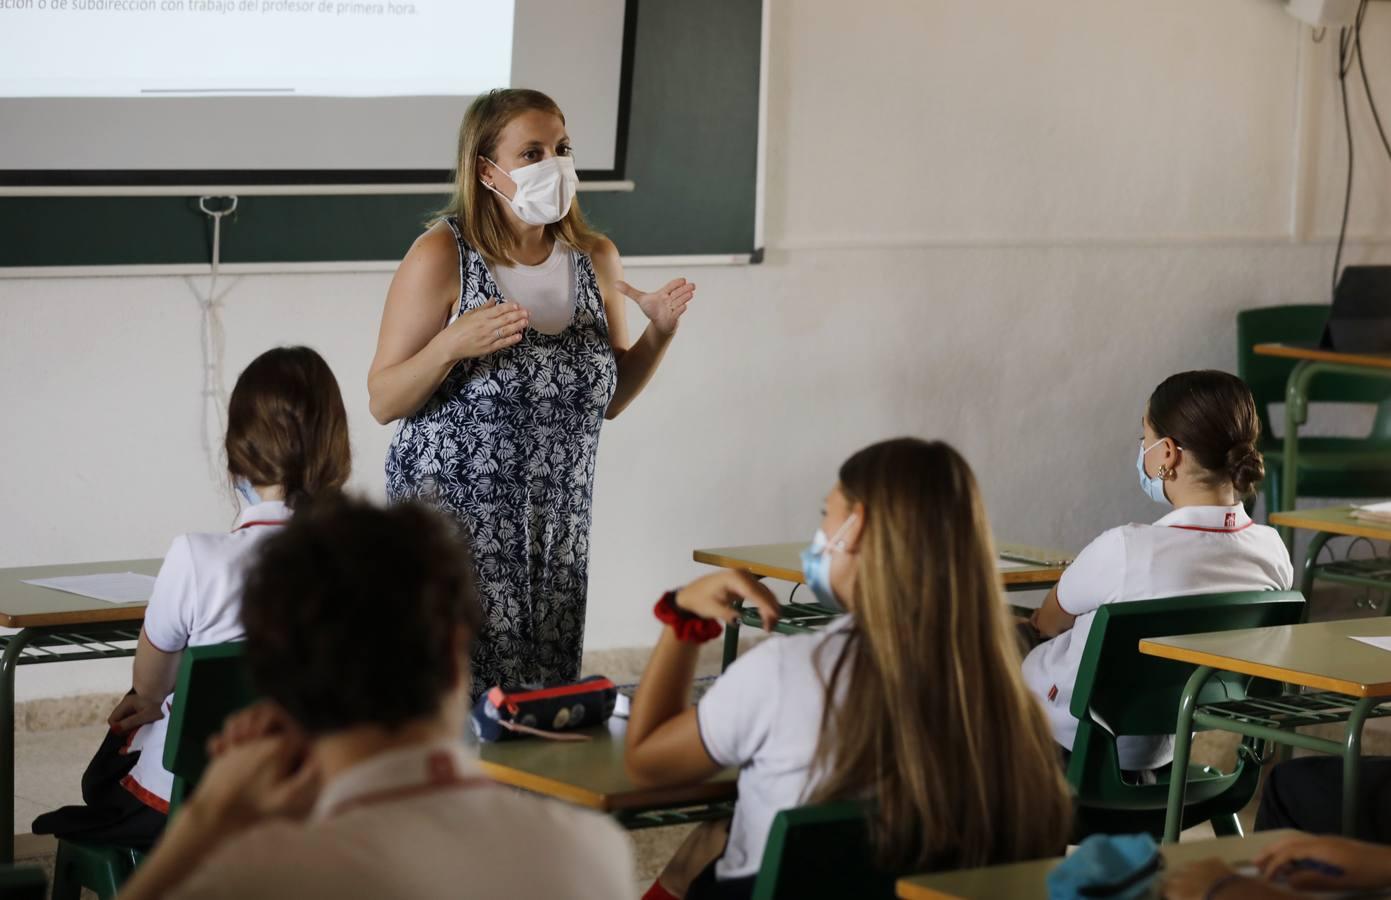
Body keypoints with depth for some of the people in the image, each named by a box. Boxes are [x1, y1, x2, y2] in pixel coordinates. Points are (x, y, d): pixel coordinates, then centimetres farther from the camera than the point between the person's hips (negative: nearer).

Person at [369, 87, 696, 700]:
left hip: (557, 529, 5)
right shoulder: (442, 257, -8)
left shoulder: (595, 259, 6)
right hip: (453, 518, -4)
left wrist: (660, 331, 0)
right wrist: (451, 345, -23)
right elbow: (383, 402, -7)